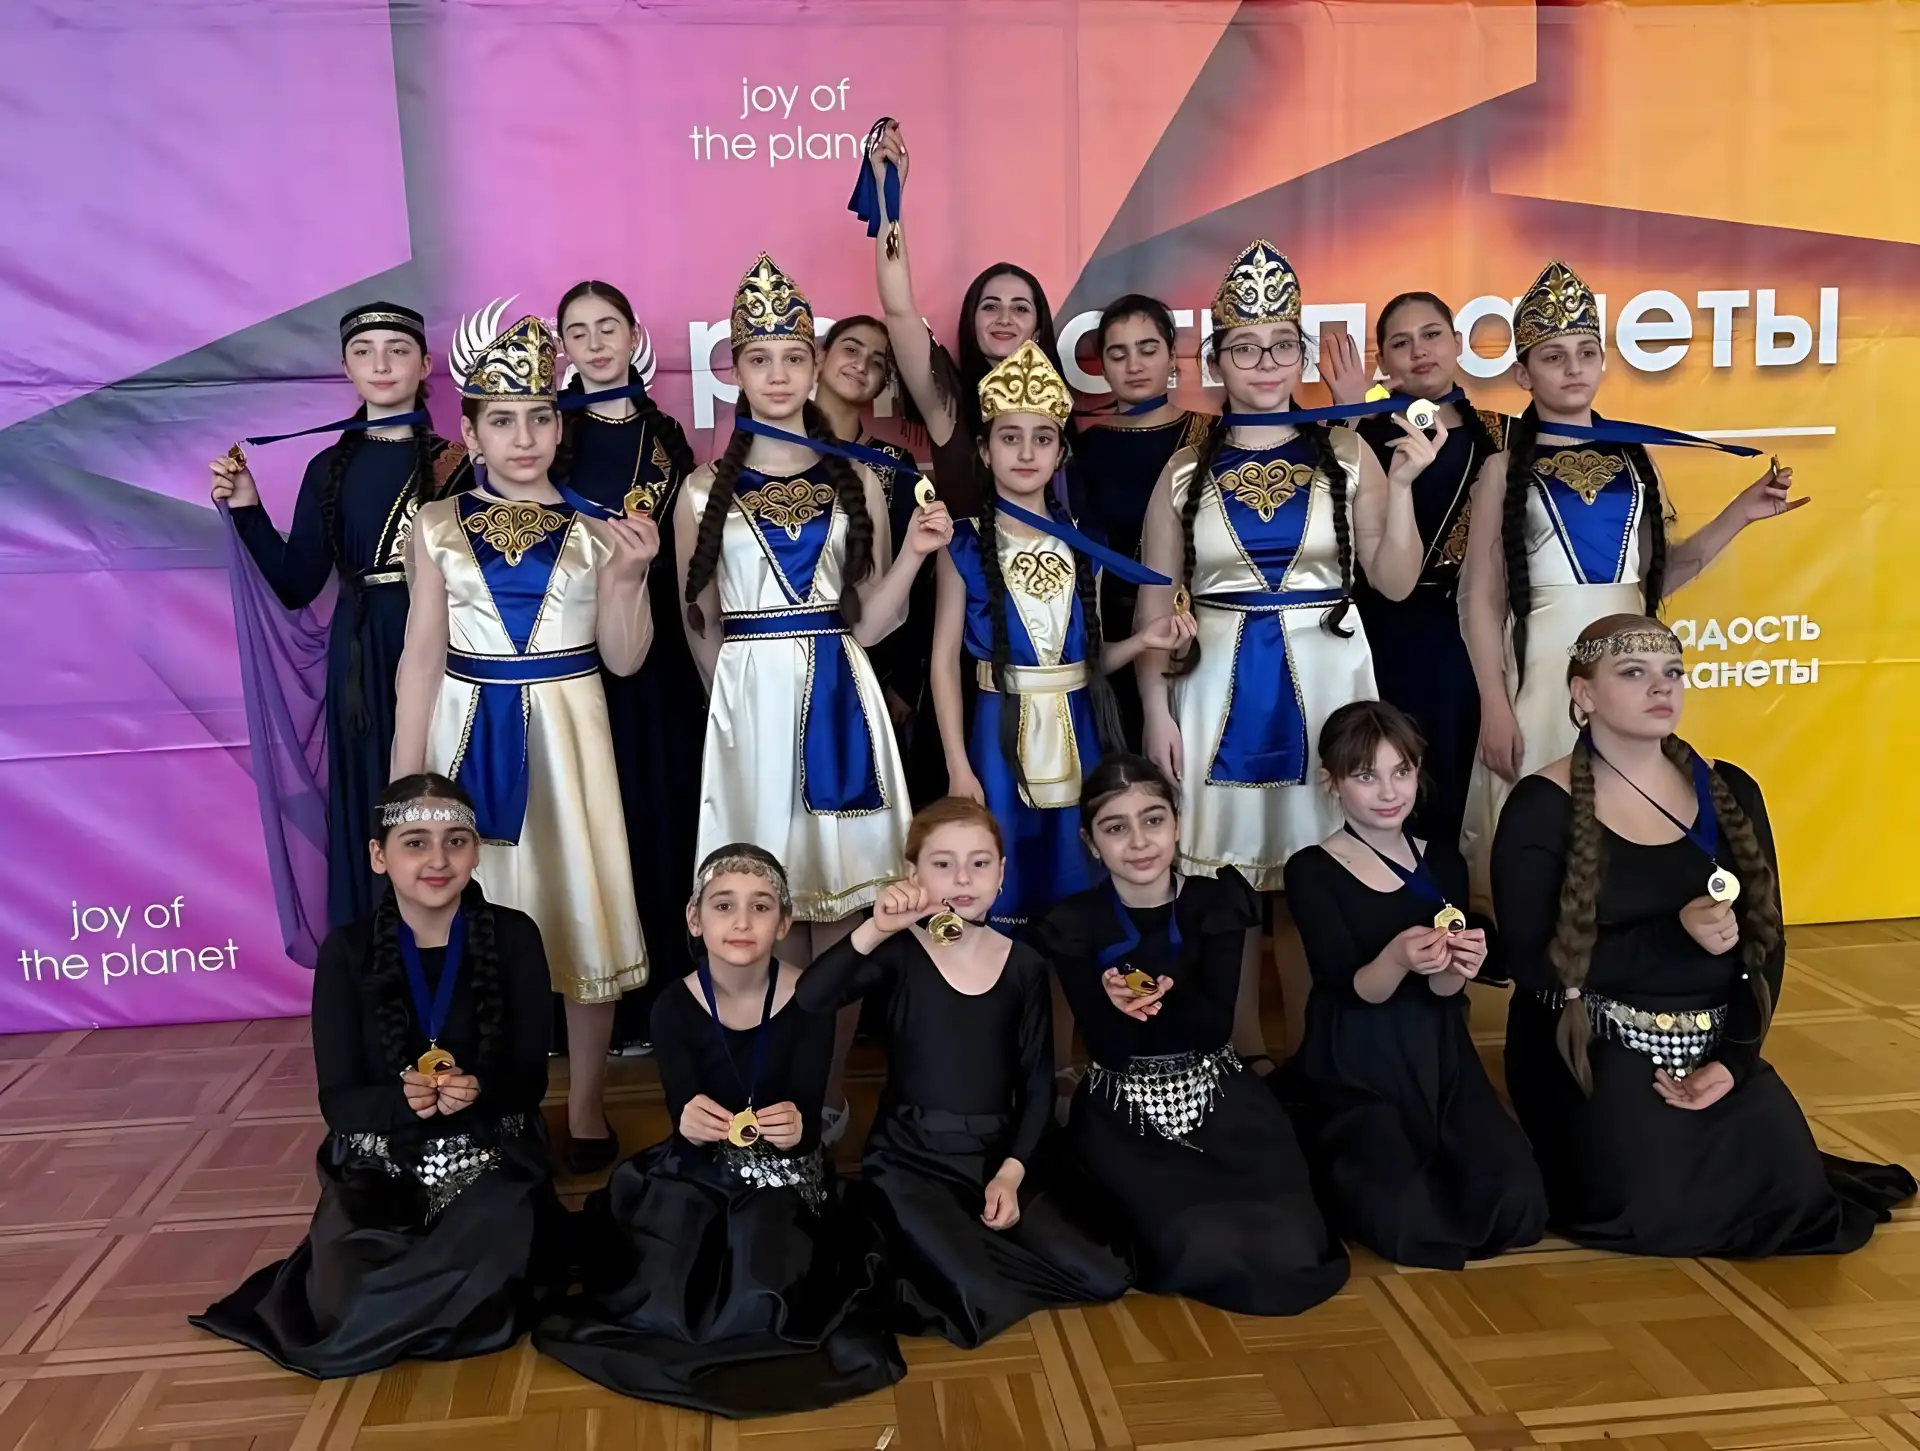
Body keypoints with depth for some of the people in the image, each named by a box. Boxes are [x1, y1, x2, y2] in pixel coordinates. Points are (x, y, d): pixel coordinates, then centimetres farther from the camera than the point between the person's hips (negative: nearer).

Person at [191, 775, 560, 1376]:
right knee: (346, 1288, -26)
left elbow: (531, 1079, -3)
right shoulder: (347, 951, -4)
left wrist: (477, 1091, -26)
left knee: (488, 1256, -31)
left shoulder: (513, 937, -5)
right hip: (378, 1161, 1)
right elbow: (338, 1100, -5)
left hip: (490, 1154, 0)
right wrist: (403, 1099, -26)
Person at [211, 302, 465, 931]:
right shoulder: (330, 468, 10)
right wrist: (246, 508, -2)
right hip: (363, 661, 3)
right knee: (371, 810, 7)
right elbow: (296, 586, 7)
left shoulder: (457, 461, 0)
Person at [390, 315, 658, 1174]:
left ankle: (585, 1109, 19)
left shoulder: (596, 525, 1)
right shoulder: (438, 526, 3)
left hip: (566, 735, 0)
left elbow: (623, 659, 0)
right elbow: (422, 659, 3)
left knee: (580, 911, 4)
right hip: (470, 733, 1)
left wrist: (626, 575, -16)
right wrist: (404, 781, 0)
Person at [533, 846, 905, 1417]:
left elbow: (809, 1125, -14)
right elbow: (682, 1119, -15)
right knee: (664, 1298, -16)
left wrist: (797, 1128, -39)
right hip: (699, 1171, 1)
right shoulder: (674, 1007, -12)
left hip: (785, 1175, -1)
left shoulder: (807, 1001, -15)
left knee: (759, 1304, -21)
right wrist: (690, 1123, -39)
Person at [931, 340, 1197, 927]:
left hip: (1078, 733, 3)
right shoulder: (965, 545, -3)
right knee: (1001, 891, 2)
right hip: (1002, 732, -3)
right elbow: (945, 659, -4)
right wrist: (958, 768, -9)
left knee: (1078, 889, 8)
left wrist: (1144, 641, -6)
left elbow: (1087, 655, 13)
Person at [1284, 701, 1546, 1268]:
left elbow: (1441, 992, -3)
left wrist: (1455, 970, -28)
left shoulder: (1441, 860, 5)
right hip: (1354, 1070, -4)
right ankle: (1351, 1174, 10)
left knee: (1516, 1206, -16)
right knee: (1406, 1223, -24)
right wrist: (1397, 959, -38)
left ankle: (1428, 1173, 15)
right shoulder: (1311, 871, -8)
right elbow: (1351, 989, -16)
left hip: (1437, 1058, 4)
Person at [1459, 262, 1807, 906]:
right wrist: (1495, 708, -9)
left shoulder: (1633, 455, 11)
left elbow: (1655, 575, 14)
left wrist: (1739, 514, 6)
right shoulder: (1506, 466, -1)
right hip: (1544, 666, -4)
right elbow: (1480, 599, -4)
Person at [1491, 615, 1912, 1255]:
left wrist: (1734, 1058, -8)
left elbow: (1765, 940, 5)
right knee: (1657, 1206, -21)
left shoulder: (1729, 792, 5)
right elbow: (1533, 962, -15)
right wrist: (1676, 934, -23)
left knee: (1788, 1189, -14)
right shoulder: (1541, 809, -10)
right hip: (1591, 1050, -4)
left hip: (1712, 1045, 5)